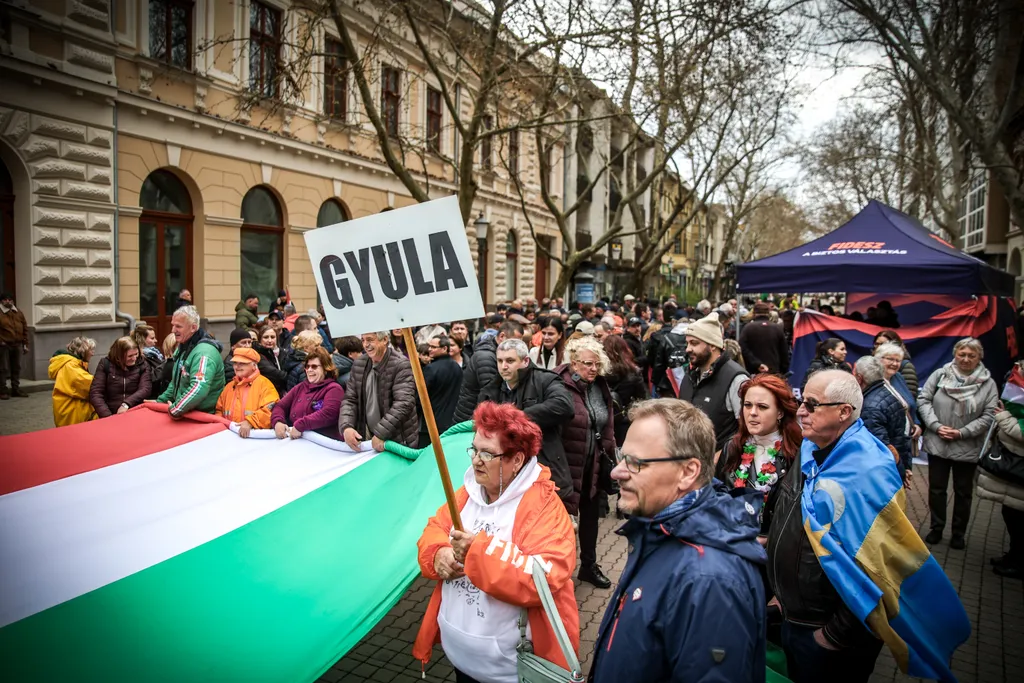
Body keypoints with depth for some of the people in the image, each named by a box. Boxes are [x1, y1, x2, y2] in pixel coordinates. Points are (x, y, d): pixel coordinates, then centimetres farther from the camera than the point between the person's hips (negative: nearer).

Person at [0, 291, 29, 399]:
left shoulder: (18, 313, 11)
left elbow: (25, 328, 13)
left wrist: (25, 344, 9)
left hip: (17, 345, 5)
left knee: (17, 368, 10)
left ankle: (16, 389, 19)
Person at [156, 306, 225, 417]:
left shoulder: (204, 352, -21)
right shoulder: (183, 346, 10)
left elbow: (198, 390, -31)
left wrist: (175, 410, -21)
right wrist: (161, 401, 15)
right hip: (186, 414, 8)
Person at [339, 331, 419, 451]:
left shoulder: (401, 365, -16)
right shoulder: (358, 364, 3)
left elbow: (404, 403, -23)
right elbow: (350, 399, 4)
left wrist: (380, 433, -27)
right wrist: (346, 427, -13)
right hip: (368, 438, 5)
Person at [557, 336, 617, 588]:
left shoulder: (600, 387, 4)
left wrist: (608, 452, 11)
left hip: (594, 462, 7)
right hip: (568, 462, -7)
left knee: (591, 514, 19)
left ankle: (589, 565, 37)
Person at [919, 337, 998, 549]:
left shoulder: (988, 383, -3)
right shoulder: (940, 374, -2)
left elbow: (989, 416, -6)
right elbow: (923, 400, -2)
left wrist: (962, 433, -15)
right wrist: (936, 426, -14)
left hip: (967, 448, 0)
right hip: (937, 444, 1)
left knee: (963, 492, 13)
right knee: (936, 488, 11)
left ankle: (959, 533, 29)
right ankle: (936, 528, 28)